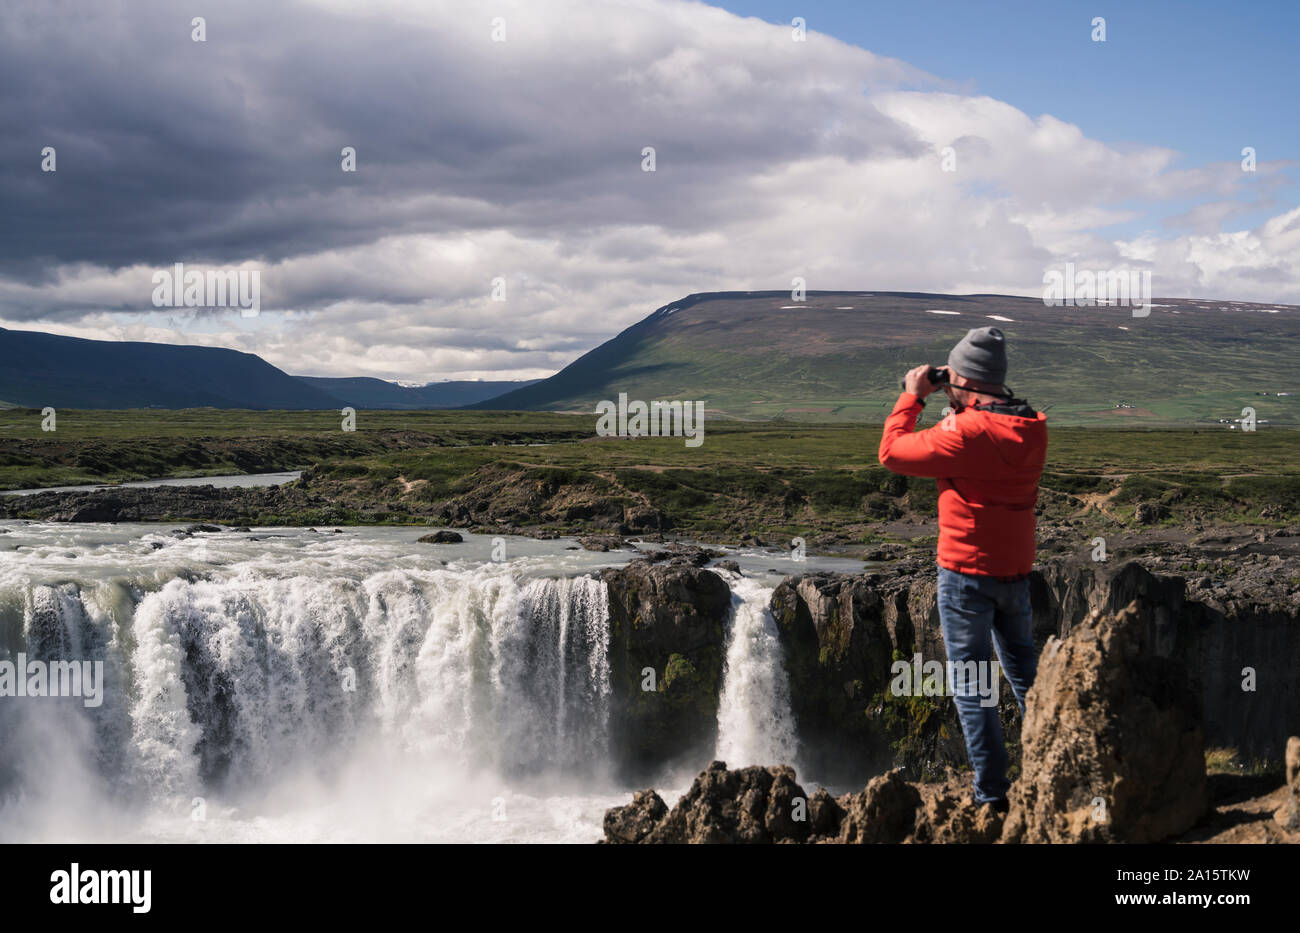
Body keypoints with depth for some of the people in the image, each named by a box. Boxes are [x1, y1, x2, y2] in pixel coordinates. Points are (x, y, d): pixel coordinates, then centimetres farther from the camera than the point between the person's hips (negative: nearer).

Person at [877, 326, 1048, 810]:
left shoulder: (967, 434, -23)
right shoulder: (1032, 428, 0)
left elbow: (892, 452, -13)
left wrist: (912, 396, -2)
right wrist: (961, 406, 12)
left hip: (966, 573, -7)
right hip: (1017, 569, 7)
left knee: (970, 685, 2)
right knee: (1025, 674, 23)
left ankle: (992, 795, 5)